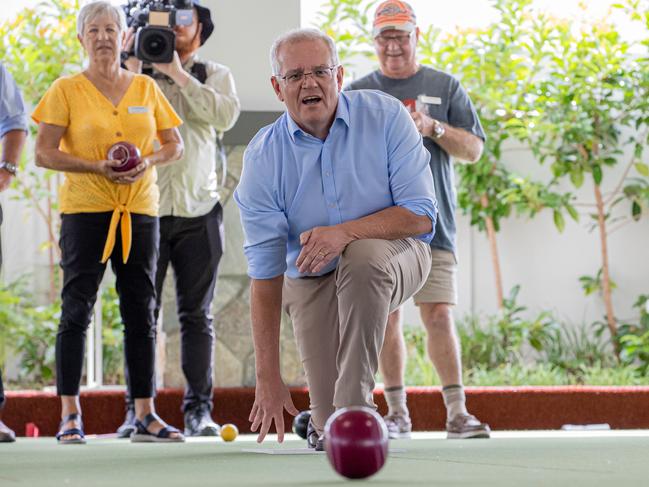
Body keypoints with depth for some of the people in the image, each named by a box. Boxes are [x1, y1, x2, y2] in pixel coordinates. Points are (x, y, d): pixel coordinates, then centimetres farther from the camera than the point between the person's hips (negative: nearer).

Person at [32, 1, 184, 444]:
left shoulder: (146, 88, 11)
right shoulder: (66, 90, 1)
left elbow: (175, 145, 14)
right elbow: (44, 153, -4)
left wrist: (148, 162, -7)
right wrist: (97, 167, -16)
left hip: (140, 210, 3)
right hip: (85, 209, -3)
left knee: (142, 311, 4)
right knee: (77, 310, -5)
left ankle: (145, 415, 8)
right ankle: (70, 415, -1)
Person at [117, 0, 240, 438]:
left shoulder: (215, 75, 11)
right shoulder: (138, 74, 10)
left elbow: (226, 116, -11)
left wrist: (178, 74, -11)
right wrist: (134, 68, -10)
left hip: (198, 210, 0)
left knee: (197, 314, 1)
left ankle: (199, 409, 3)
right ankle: (137, 410, 1)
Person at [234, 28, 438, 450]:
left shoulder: (385, 116, -15)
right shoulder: (262, 158, -13)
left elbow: (421, 215, -18)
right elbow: (265, 273, -14)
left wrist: (346, 232, -35)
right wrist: (268, 377, -17)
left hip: (393, 255, -1)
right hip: (312, 282, 1)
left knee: (362, 256, -39)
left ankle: (354, 402, -30)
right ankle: (322, 422, 31)